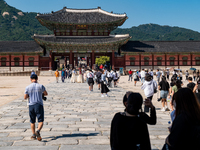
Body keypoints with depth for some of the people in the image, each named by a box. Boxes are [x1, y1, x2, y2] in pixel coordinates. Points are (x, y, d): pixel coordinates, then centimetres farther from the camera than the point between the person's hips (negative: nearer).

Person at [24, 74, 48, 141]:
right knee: (40, 122, -1)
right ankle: (38, 131, -26)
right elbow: (46, 94, 10)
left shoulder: (28, 87, -1)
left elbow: (25, 97, 1)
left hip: (31, 105, 2)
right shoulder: (41, 86, -3)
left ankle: (33, 135, 19)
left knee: (32, 122, 17)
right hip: (39, 105, -2)